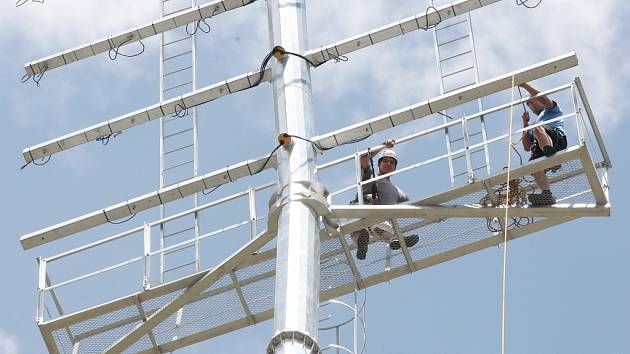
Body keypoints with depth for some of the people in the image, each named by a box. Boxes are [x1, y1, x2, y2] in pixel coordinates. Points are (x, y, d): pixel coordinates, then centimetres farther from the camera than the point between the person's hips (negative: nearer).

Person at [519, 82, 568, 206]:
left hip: (557, 137, -4)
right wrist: (525, 124, 27)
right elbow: (527, 147, 29)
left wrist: (524, 85, 11)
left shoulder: (552, 110, 33)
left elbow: (542, 98, 9)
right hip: (539, 148, 4)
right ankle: (547, 194, -45)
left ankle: (549, 151, -60)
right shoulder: (533, 125, 45)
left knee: (537, 128, -36)